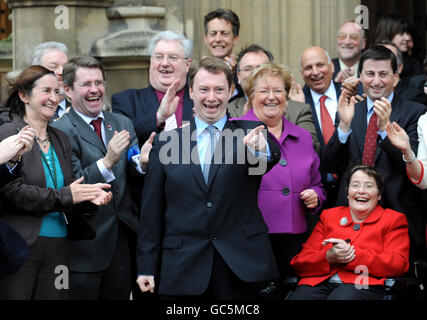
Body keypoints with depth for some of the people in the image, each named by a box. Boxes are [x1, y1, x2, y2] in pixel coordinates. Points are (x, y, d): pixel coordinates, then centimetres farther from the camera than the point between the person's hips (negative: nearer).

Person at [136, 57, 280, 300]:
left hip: (239, 266, -1)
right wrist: (147, 267, 3)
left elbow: (272, 157, -19)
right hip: (182, 269, 1)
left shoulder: (249, 134, 4)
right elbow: (151, 212, 7)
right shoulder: (166, 143, 7)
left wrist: (261, 149, -43)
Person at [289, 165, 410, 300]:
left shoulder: (394, 220, 17)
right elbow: (299, 263, 15)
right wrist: (328, 257, -8)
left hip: (361, 286, -3)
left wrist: (354, 255, -11)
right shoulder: (329, 216, 24)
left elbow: (398, 264, -2)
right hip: (319, 283, 4)